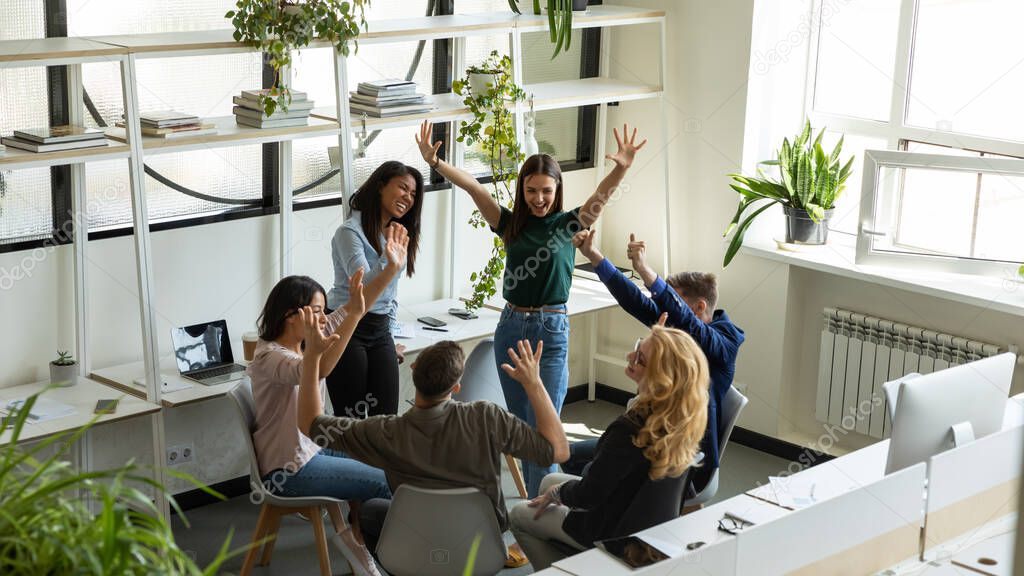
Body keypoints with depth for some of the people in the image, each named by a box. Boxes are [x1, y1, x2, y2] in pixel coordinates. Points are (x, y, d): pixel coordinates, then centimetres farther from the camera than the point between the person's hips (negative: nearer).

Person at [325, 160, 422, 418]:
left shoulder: (398, 234, 14)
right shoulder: (350, 232, -12)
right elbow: (365, 288, -21)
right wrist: (389, 257, -34)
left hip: (380, 330, 7)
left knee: (386, 417, -1)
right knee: (352, 421, -5)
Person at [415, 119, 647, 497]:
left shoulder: (568, 224, -2)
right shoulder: (511, 224, 4)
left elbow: (603, 194, -19)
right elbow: (472, 187, -6)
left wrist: (623, 167, -39)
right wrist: (435, 162, -19)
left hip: (551, 331, -4)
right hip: (510, 328, 4)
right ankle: (531, 502, 26)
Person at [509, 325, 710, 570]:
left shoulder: (630, 429, -38)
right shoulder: (683, 415, -17)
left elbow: (587, 497, -24)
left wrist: (554, 493, -7)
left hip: (618, 533, -8)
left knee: (518, 515, 15)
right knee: (549, 481, 29)